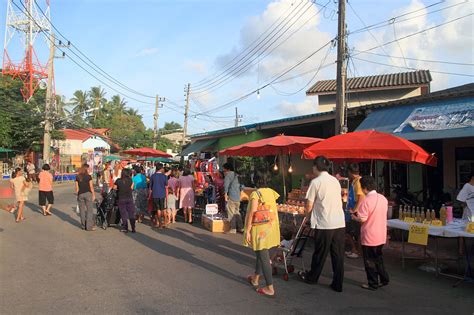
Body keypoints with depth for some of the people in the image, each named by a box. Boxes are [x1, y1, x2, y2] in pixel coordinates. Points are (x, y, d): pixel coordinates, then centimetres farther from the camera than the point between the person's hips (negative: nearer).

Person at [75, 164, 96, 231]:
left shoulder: (77, 177, 5)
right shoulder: (88, 176, -6)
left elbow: (77, 188, 6)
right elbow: (91, 187, -6)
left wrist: (77, 195, 16)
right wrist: (93, 195, 1)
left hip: (80, 195, 4)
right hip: (88, 194, -4)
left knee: (82, 210, 10)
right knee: (89, 210, 0)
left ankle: (84, 226, 16)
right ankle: (89, 226, -1)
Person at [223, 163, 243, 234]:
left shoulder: (228, 175, -6)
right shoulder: (236, 175, 19)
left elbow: (226, 184, -19)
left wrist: (225, 194, -16)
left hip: (231, 197, -8)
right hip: (238, 197, 8)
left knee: (231, 213, -3)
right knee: (237, 212, 15)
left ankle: (233, 229, -3)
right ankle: (240, 228, 18)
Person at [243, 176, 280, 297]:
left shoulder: (255, 194, -13)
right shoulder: (271, 192, 5)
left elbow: (252, 213, -18)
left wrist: (247, 230, -15)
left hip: (260, 229, -7)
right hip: (272, 227, 7)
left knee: (263, 256, -1)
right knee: (261, 254, 22)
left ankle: (270, 288, 2)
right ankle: (255, 279, 37)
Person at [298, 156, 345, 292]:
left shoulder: (316, 182, -7)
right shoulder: (335, 180, 11)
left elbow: (309, 207, -7)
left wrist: (307, 213, 16)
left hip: (324, 224, -5)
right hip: (340, 223, 5)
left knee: (320, 253, 11)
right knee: (338, 254, 10)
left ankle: (312, 277, 30)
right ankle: (337, 284, 16)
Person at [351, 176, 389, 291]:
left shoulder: (366, 201, -21)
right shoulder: (383, 198, 2)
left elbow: (362, 219, -23)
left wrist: (354, 217, -3)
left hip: (369, 237, -7)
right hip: (381, 236, 7)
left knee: (370, 261, 7)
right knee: (378, 258, 23)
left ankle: (373, 284, 16)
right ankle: (383, 279, 30)